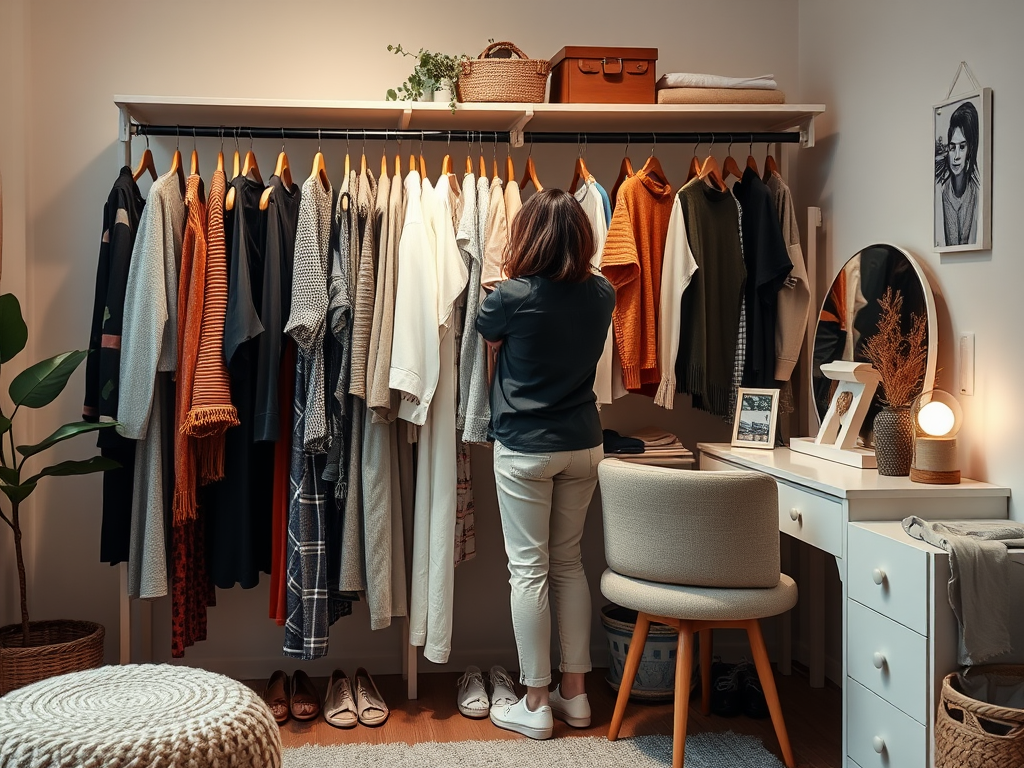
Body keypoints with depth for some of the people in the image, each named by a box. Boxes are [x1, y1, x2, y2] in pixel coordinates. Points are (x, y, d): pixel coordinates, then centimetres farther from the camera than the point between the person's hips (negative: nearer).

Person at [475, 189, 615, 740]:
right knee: (569, 564, 15)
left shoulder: (514, 295, -15)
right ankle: (574, 693, 22)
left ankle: (535, 705, 10)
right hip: (583, 446, 5)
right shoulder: (601, 294, -1)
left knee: (529, 569, 3)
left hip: (524, 450, -5)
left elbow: (489, 339, 6)